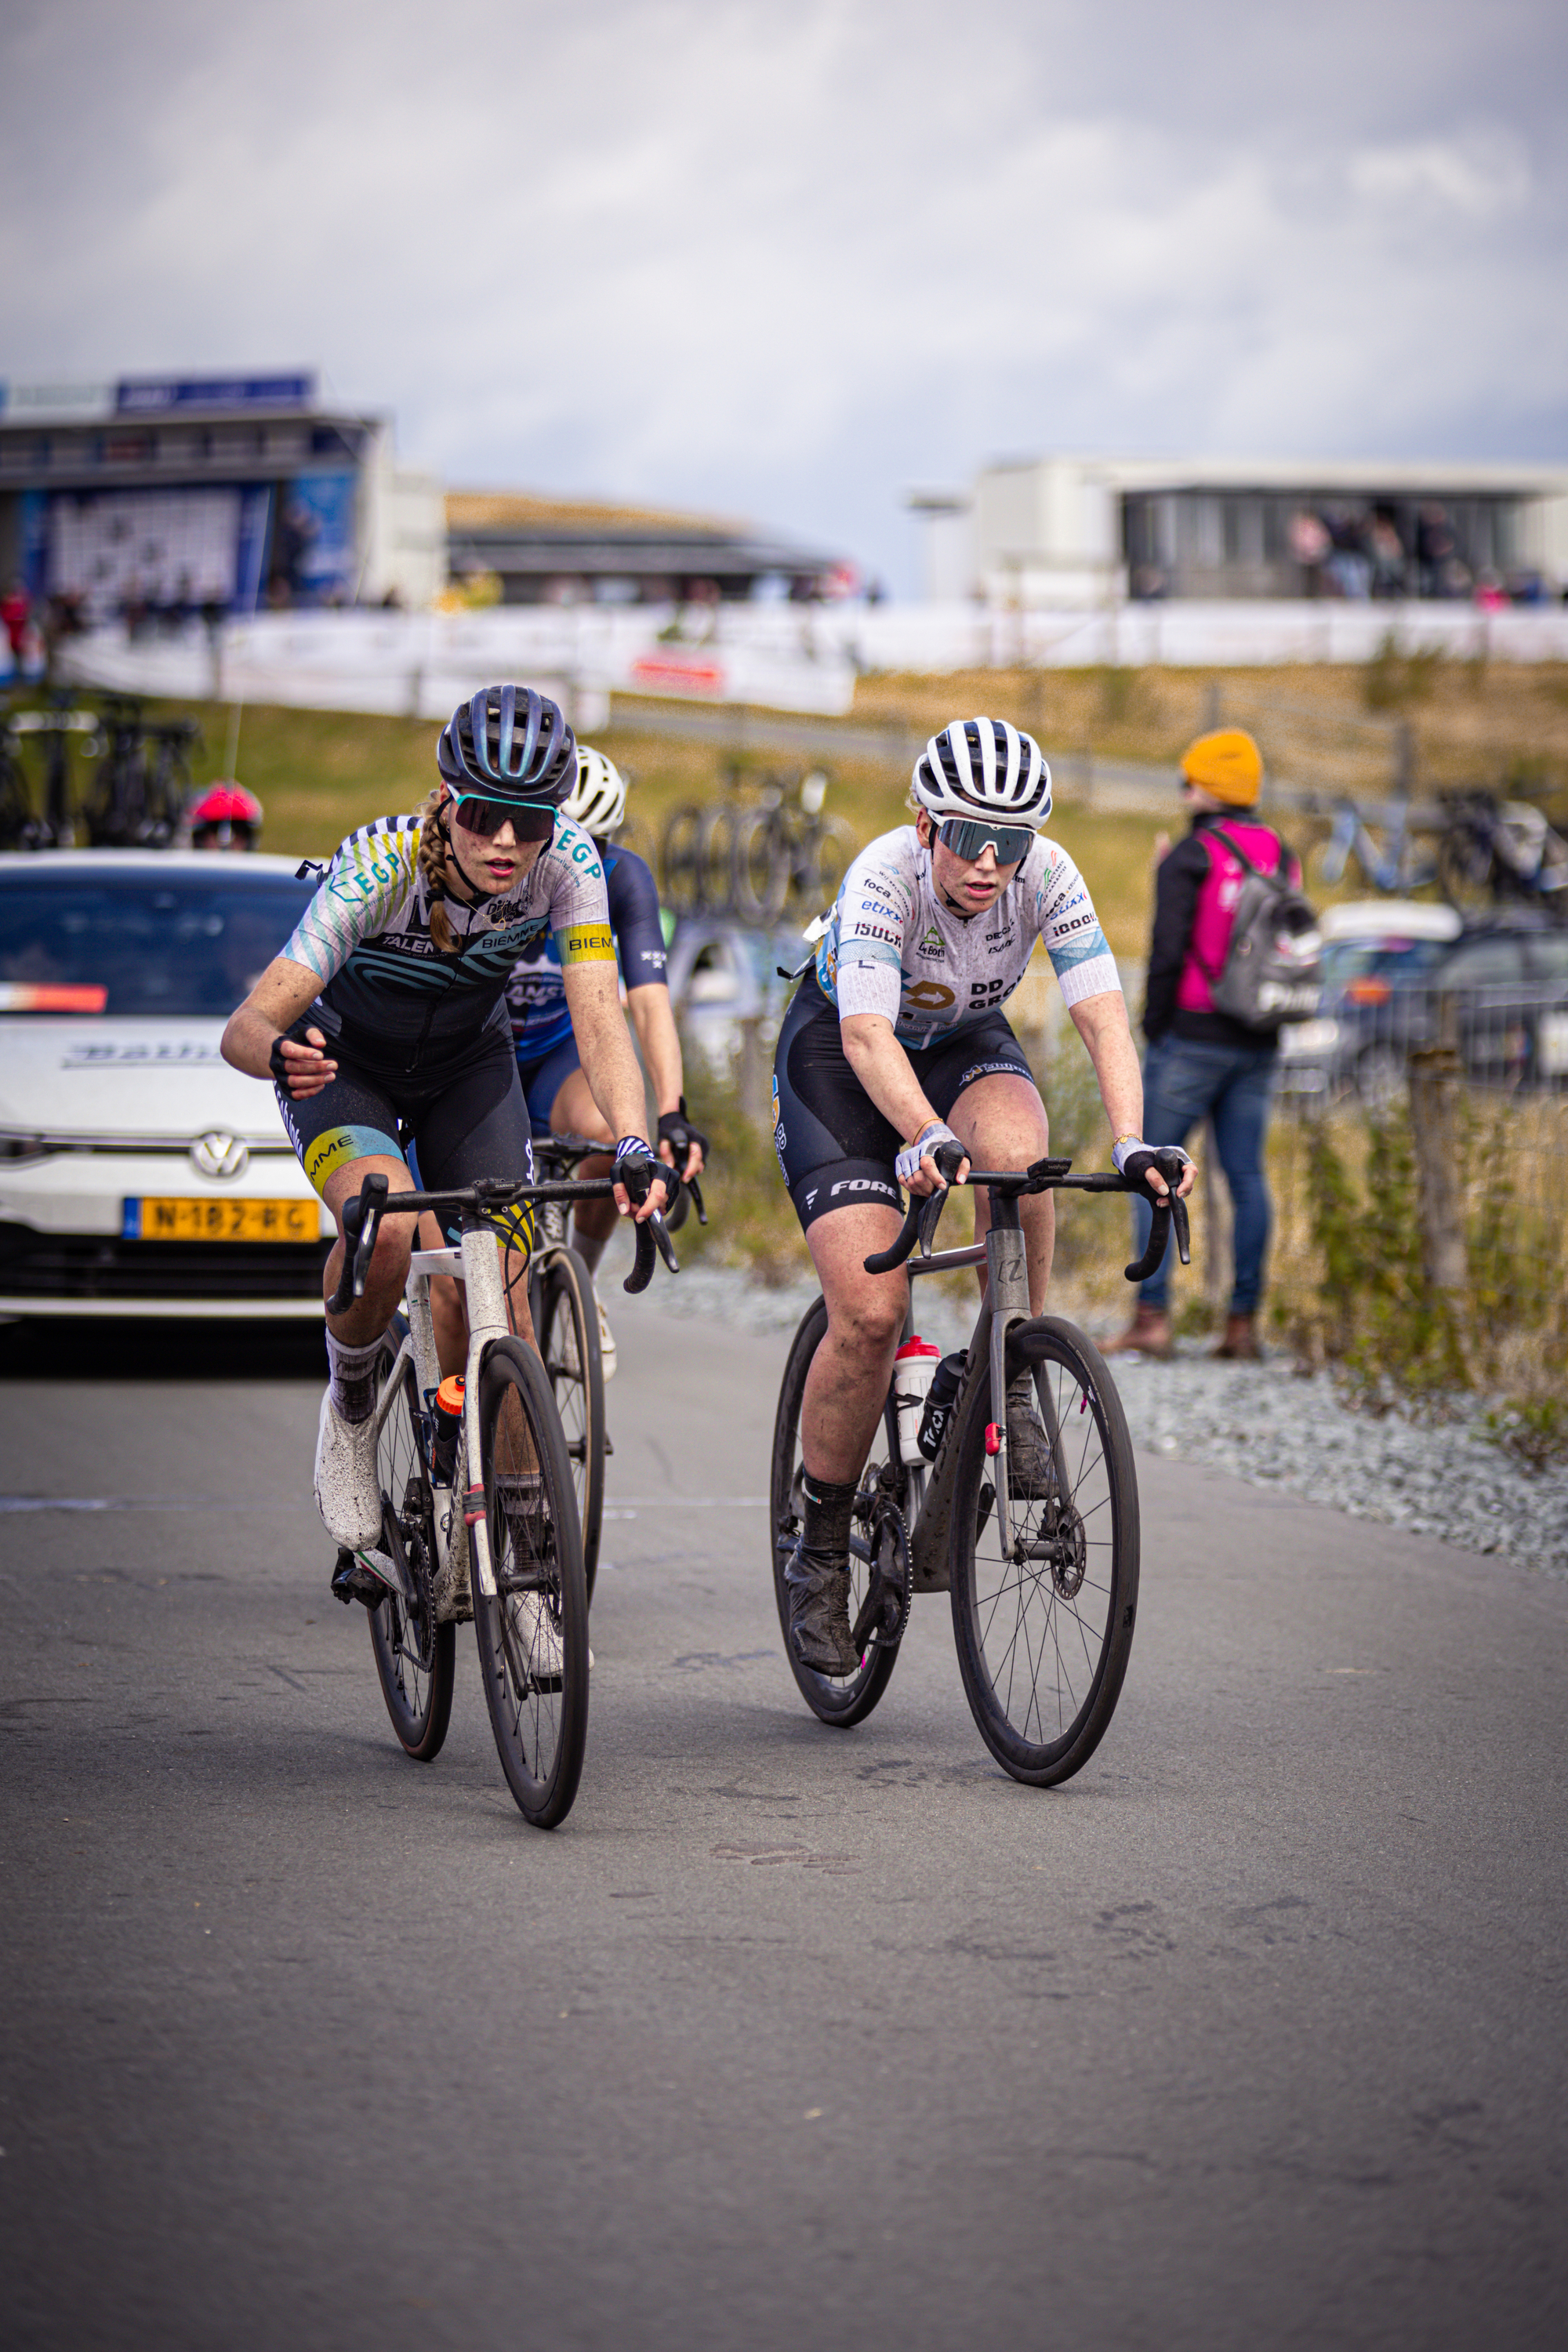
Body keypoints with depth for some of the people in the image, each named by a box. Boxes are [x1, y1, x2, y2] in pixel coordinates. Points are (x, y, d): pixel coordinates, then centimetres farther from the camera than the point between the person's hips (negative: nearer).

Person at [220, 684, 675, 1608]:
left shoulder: (567, 865, -27)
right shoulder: (379, 868, -35)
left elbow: (601, 1019, -34)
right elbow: (245, 1027, -38)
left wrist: (635, 1147, -51)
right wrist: (281, 1050, -62)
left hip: (469, 1064, 3)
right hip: (347, 1066, -3)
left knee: (504, 1297, -10)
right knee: (388, 1228, -33)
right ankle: (351, 1404, -3)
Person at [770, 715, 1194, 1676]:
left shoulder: (1047, 876, -24)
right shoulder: (885, 878, -33)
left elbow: (1103, 1016, -30)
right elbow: (868, 1037, -44)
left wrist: (1132, 1143, -47)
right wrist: (929, 1139, -62)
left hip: (966, 1042, 3)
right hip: (839, 1056, -3)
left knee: (1015, 1150, -35)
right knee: (871, 1309, -18)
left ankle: (1013, 1392, -16)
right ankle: (820, 1551, 1)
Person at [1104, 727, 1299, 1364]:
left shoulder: (1189, 859, -10)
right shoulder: (1282, 858, 9)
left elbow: (1168, 950, -15)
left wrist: (1153, 1025, -5)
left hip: (1193, 1036, -6)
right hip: (1258, 1045, 6)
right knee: (1246, 1176, 8)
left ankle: (1152, 1317, -6)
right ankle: (1244, 1319, 5)